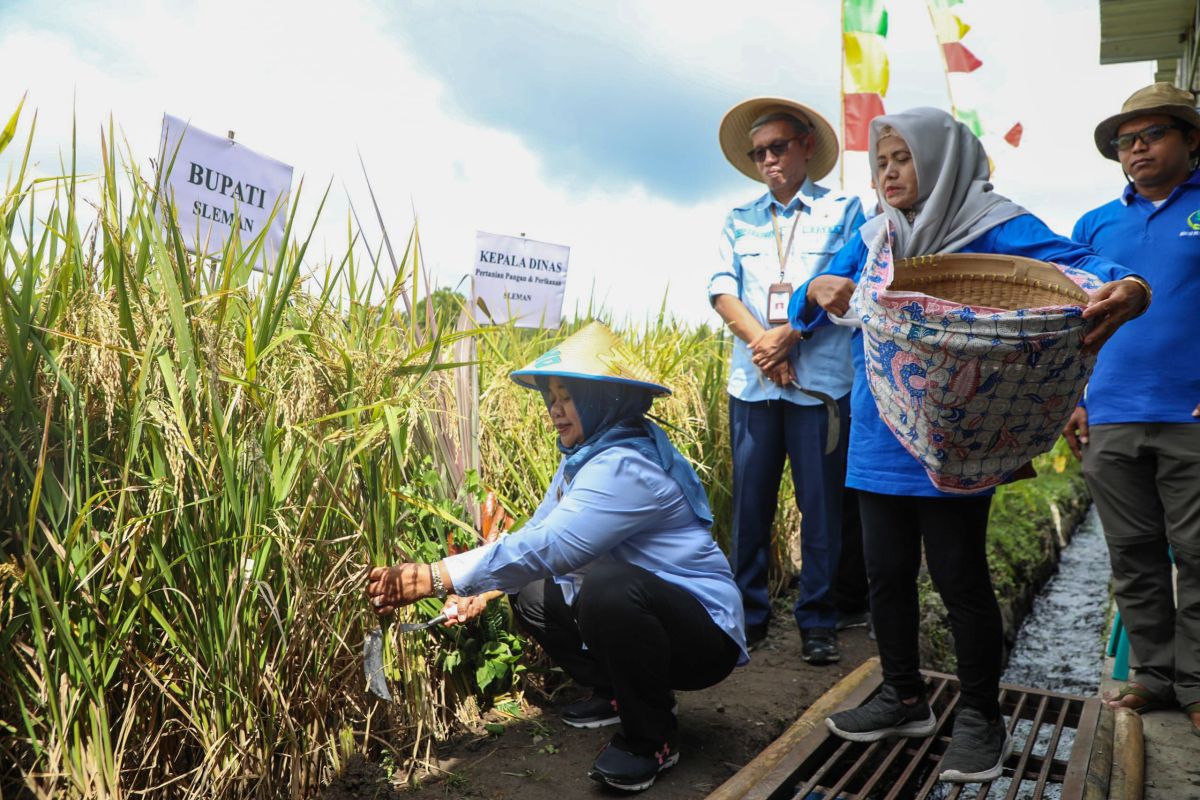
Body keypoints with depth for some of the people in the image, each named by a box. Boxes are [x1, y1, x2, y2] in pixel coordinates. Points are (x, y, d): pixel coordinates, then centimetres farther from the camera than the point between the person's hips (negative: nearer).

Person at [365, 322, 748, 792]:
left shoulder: (624, 467, -27)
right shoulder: (583, 456, 5)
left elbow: (546, 547, -36)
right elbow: (536, 534, 8)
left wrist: (432, 578, -35)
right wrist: (481, 591, -7)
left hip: (704, 630, -9)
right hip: (646, 618, 10)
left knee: (608, 585, -36)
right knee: (532, 596, 8)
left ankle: (652, 739, -11)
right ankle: (624, 697, 18)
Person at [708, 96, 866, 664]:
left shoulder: (843, 211, 9)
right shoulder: (739, 222, 16)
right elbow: (721, 290, 4)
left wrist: (788, 335, -13)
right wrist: (761, 342, -12)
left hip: (821, 380, -2)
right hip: (752, 381, 3)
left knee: (822, 504, 2)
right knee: (750, 502, 4)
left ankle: (817, 621, 13)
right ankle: (748, 615, 16)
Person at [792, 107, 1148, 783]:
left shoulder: (994, 227, -6)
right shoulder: (871, 239, 10)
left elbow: (1076, 263, -20)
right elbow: (805, 311, 7)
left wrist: (1126, 288, -43)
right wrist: (819, 291, -17)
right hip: (879, 440, 5)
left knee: (960, 576, 2)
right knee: (887, 571, 12)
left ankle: (981, 718, 23)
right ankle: (905, 699, 31)